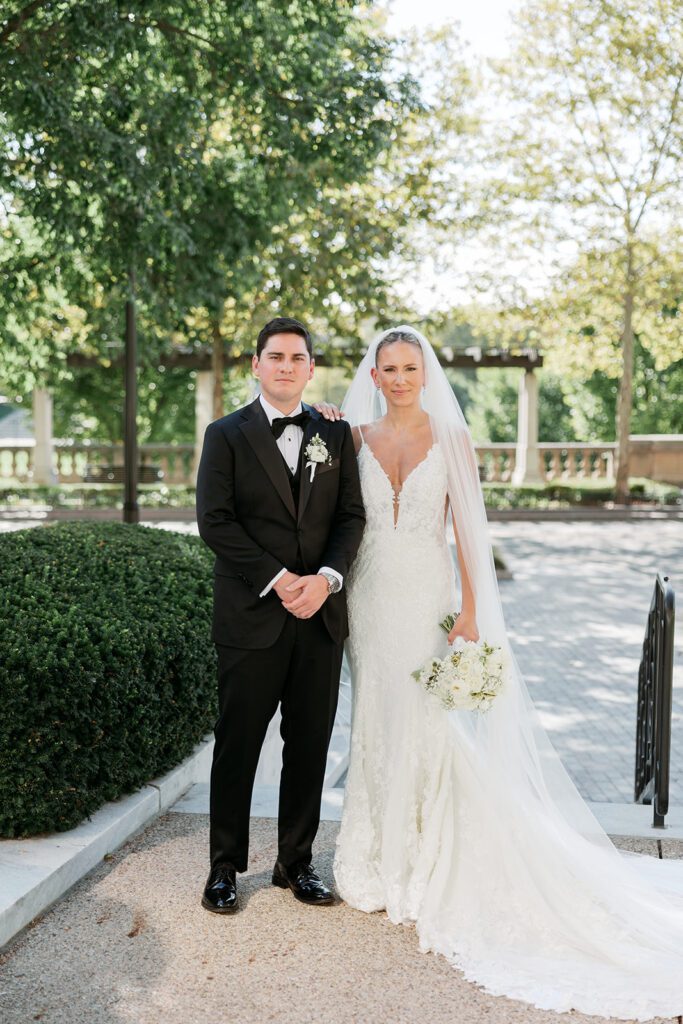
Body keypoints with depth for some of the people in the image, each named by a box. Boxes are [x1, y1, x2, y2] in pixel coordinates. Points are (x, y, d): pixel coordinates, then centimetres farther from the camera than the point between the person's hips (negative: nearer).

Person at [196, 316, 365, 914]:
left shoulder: (336, 434, 11)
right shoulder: (227, 435, 1)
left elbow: (352, 516, 6)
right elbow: (215, 521, -7)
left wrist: (326, 577, -11)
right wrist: (278, 580, -14)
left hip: (321, 613, 3)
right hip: (251, 615, -3)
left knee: (310, 746, 9)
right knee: (237, 745, 5)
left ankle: (297, 862, 24)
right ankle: (225, 866, 20)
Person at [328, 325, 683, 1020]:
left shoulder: (450, 436, -2)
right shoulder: (356, 436, 4)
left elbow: (467, 525, -4)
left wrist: (470, 610, -9)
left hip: (428, 596, -2)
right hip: (372, 598, 2)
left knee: (431, 726, -1)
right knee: (376, 723, 10)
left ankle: (432, 870, 15)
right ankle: (381, 862, 26)